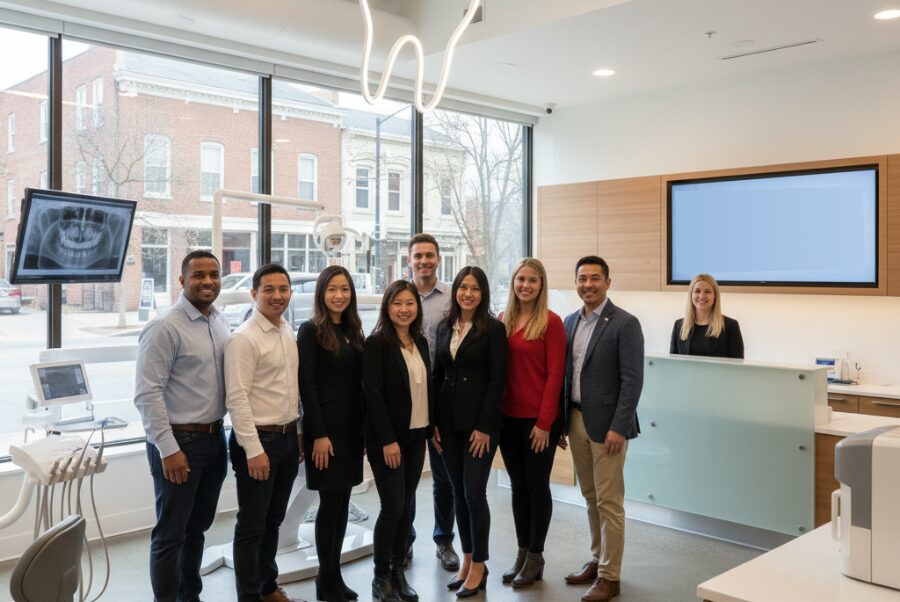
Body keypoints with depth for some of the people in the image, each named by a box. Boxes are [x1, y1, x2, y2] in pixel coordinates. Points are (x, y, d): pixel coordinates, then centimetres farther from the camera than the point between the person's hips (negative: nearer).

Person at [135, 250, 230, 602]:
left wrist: (220, 431, 10)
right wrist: (169, 449, -20)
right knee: (171, 533, 6)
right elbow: (147, 394, -18)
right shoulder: (165, 328, -15)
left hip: (215, 438, 7)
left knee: (198, 527, 20)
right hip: (180, 442, -7)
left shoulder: (220, 323, 7)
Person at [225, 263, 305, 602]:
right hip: (258, 440, -7)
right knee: (252, 526, 5)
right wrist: (254, 450, -20)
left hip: (288, 438, 8)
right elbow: (237, 399, -18)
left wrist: (299, 433, 13)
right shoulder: (244, 339, -14)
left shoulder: (289, 335, 10)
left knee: (273, 521, 19)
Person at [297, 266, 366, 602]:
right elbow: (307, 386, -12)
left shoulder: (353, 331, 11)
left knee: (343, 501, 10)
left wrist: (364, 425, 9)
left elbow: (358, 382, 13)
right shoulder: (311, 331, -8)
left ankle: (334, 574, 21)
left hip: (351, 425, 6)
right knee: (330, 502, -1)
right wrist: (319, 434, -16)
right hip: (325, 426, -6)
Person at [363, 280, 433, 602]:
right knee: (393, 506, -4)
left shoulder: (421, 342, 9)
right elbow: (373, 394, -15)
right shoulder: (377, 343, -11)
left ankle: (398, 571, 22)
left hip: (416, 436, 6)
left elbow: (426, 387, 13)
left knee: (406, 506, 10)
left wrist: (431, 429, 8)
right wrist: (388, 440, -17)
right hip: (387, 438, -6)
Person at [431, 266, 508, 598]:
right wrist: (433, 422, 6)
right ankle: (467, 560, 25)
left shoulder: (493, 328, -7)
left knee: (474, 493, -2)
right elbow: (437, 375, 11)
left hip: (479, 421, -5)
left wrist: (485, 426, -14)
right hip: (448, 421, 5)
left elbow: (497, 380, -10)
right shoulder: (444, 327, 9)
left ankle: (478, 566, 14)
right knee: (458, 493, 11)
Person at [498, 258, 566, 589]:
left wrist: (545, 422, -14)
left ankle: (535, 557, 22)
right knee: (518, 485, 14)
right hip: (508, 417, 5)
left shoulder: (551, 322, -9)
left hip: (538, 419, -5)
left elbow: (555, 375, -11)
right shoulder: (504, 321, 6)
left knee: (537, 486, 7)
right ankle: (522, 552, 28)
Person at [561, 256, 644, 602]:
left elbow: (633, 380, -13)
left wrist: (618, 427, -18)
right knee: (590, 498, 16)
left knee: (609, 502, 0)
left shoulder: (625, 324, -10)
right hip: (576, 420, 6)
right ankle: (598, 559, 30)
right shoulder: (571, 322, 10)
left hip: (607, 423, -6)